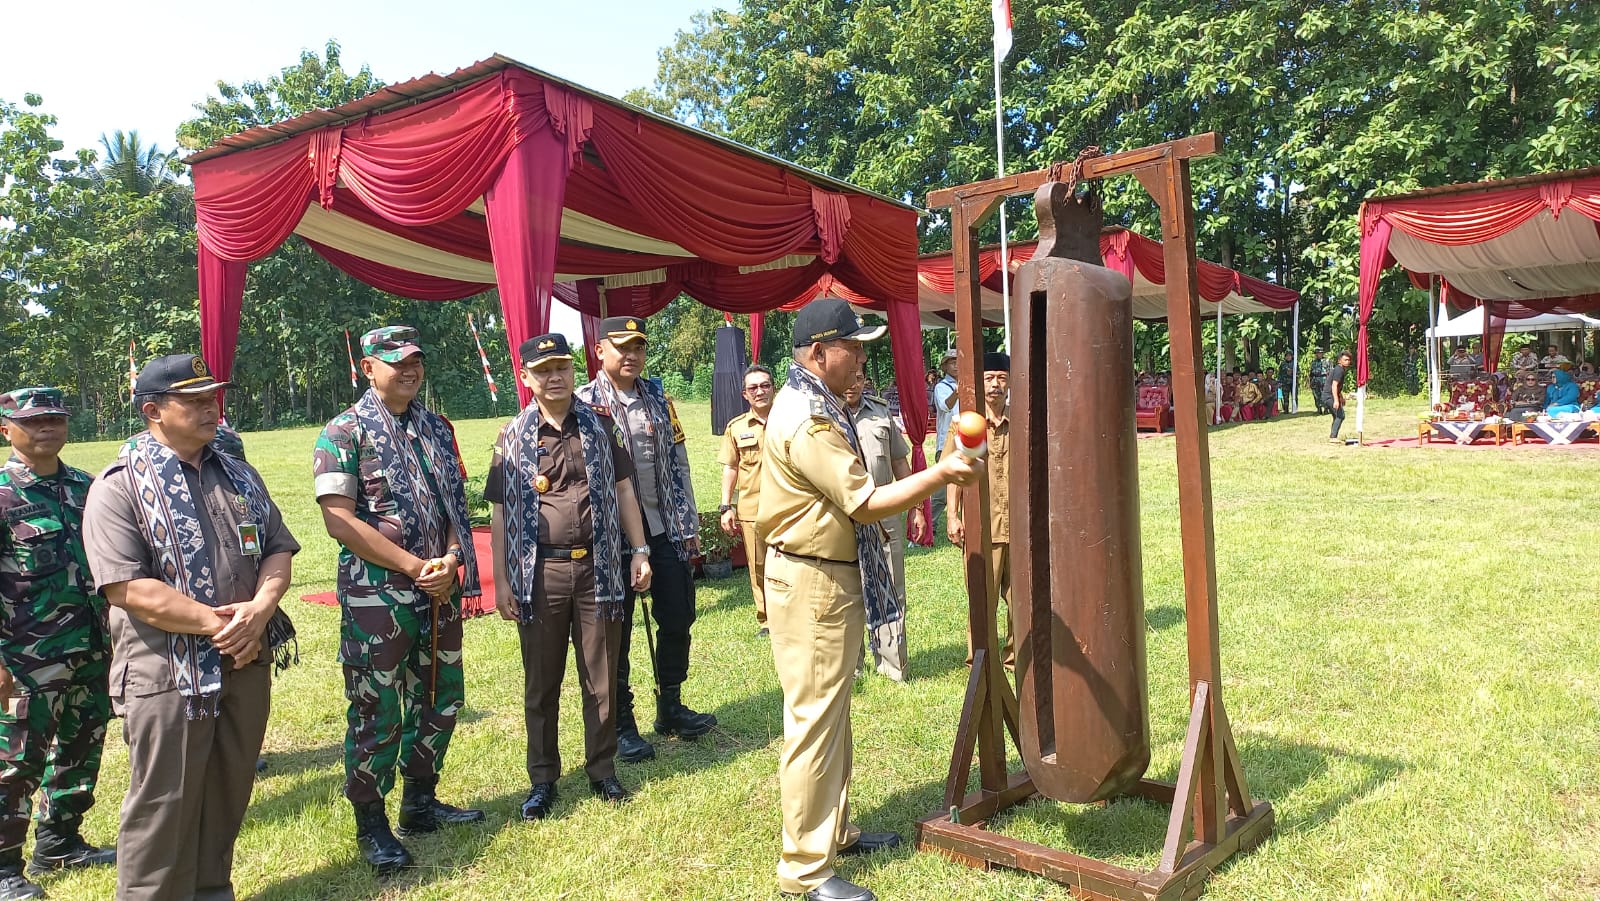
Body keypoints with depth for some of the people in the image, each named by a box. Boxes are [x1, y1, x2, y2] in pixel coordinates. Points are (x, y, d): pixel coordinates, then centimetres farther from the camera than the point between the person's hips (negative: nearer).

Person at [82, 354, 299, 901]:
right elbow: (126, 587, -17)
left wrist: (258, 610, -10)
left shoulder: (239, 477, 11)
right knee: (164, 808, 4)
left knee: (228, 797, 17)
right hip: (167, 673, -6)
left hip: (247, 665, 6)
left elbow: (278, 549, 9)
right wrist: (215, 622, -18)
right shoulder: (121, 486, -9)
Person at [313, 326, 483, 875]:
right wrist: (415, 565, -17)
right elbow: (340, 521, -15)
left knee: (440, 700, 14)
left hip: (440, 593, 6)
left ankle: (420, 803, 32)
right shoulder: (344, 434, -7)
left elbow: (455, 504, 10)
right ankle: (372, 826, 19)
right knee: (376, 712, 2)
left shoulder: (437, 429, 10)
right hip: (376, 597, -6)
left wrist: (450, 558, -9)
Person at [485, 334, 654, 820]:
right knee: (541, 682, 9)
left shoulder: (600, 426, 5)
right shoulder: (513, 438, 2)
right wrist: (501, 580, -2)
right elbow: (500, 512, 3)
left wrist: (639, 551, 2)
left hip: (598, 567, 1)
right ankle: (542, 779, 23)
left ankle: (602, 770, 24)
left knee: (601, 677, 9)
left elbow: (623, 490, 8)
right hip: (540, 572, -1)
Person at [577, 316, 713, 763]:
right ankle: (622, 725, 18)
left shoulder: (659, 401, 10)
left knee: (677, 619, 11)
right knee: (616, 632, 5)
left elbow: (679, 463, 11)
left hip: (664, 529, 5)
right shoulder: (585, 403, -6)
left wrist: (689, 524, 9)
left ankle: (670, 708, 29)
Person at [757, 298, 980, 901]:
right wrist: (940, 474, -18)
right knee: (814, 720, -4)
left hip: (833, 578, 11)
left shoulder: (811, 405, 12)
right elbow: (866, 504, -21)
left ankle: (834, 829, 34)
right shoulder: (809, 421, -21)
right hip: (812, 584, -11)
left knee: (833, 714, 19)